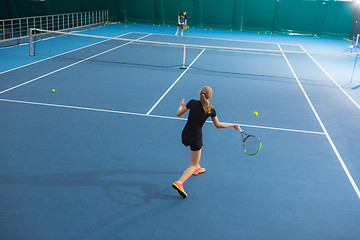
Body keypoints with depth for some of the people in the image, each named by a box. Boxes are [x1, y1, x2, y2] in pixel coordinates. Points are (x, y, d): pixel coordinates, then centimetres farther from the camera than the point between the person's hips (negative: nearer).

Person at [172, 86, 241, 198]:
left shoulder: (192, 103, -6)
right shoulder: (211, 110, -7)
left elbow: (178, 114, 0)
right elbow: (218, 125, 4)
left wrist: (181, 105, 22)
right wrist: (233, 125, 18)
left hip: (185, 135, 4)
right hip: (196, 138, -4)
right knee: (193, 165, 7)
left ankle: (197, 168, 48)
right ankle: (179, 182, -15)